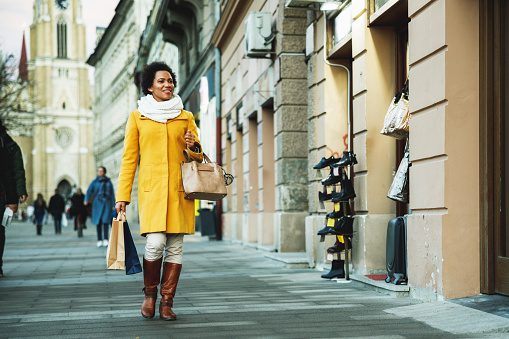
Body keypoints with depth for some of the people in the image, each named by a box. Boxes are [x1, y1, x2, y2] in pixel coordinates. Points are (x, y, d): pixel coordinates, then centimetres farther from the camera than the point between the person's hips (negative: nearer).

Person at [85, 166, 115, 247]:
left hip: (107, 203, 0)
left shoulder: (108, 182, 11)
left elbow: (112, 194, 11)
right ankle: (99, 240, 6)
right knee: (98, 222, 0)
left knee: (106, 220, -13)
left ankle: (105, 239, -13)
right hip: (97, 203, 0)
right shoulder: (94, 182, 7)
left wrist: (113, 205, 6)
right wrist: (86, 200, -23)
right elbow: (89, 191, -6)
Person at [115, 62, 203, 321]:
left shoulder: (185, 118, 13)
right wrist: (122, 196, 2)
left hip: (179, 190, 2)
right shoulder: (137, 117, 9)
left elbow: (198, 157, 19)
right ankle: (149, 294, 9)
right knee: (156, 243, -15)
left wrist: (193, 147, -5)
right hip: (152, 189, -2)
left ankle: (167, 302, 10)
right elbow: (129, 159, 8)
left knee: (175, 246, -1)